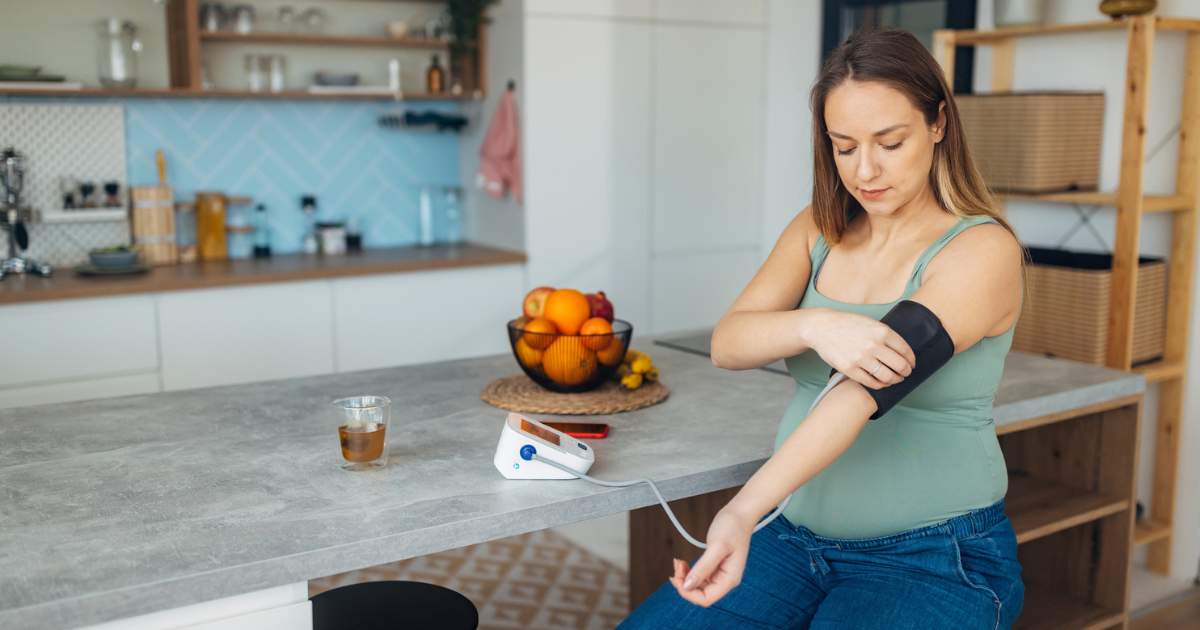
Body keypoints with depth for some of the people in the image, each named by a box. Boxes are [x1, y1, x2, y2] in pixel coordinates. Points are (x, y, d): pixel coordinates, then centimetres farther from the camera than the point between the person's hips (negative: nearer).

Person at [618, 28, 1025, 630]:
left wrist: (743, 512, -37)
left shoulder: (984, 251, -12)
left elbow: (864, 391, -27)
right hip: (800, 534, 5)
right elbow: (726, 344, -9)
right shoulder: (819, 230, 5)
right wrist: (813, 326, -31)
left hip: (933, 558, -4)